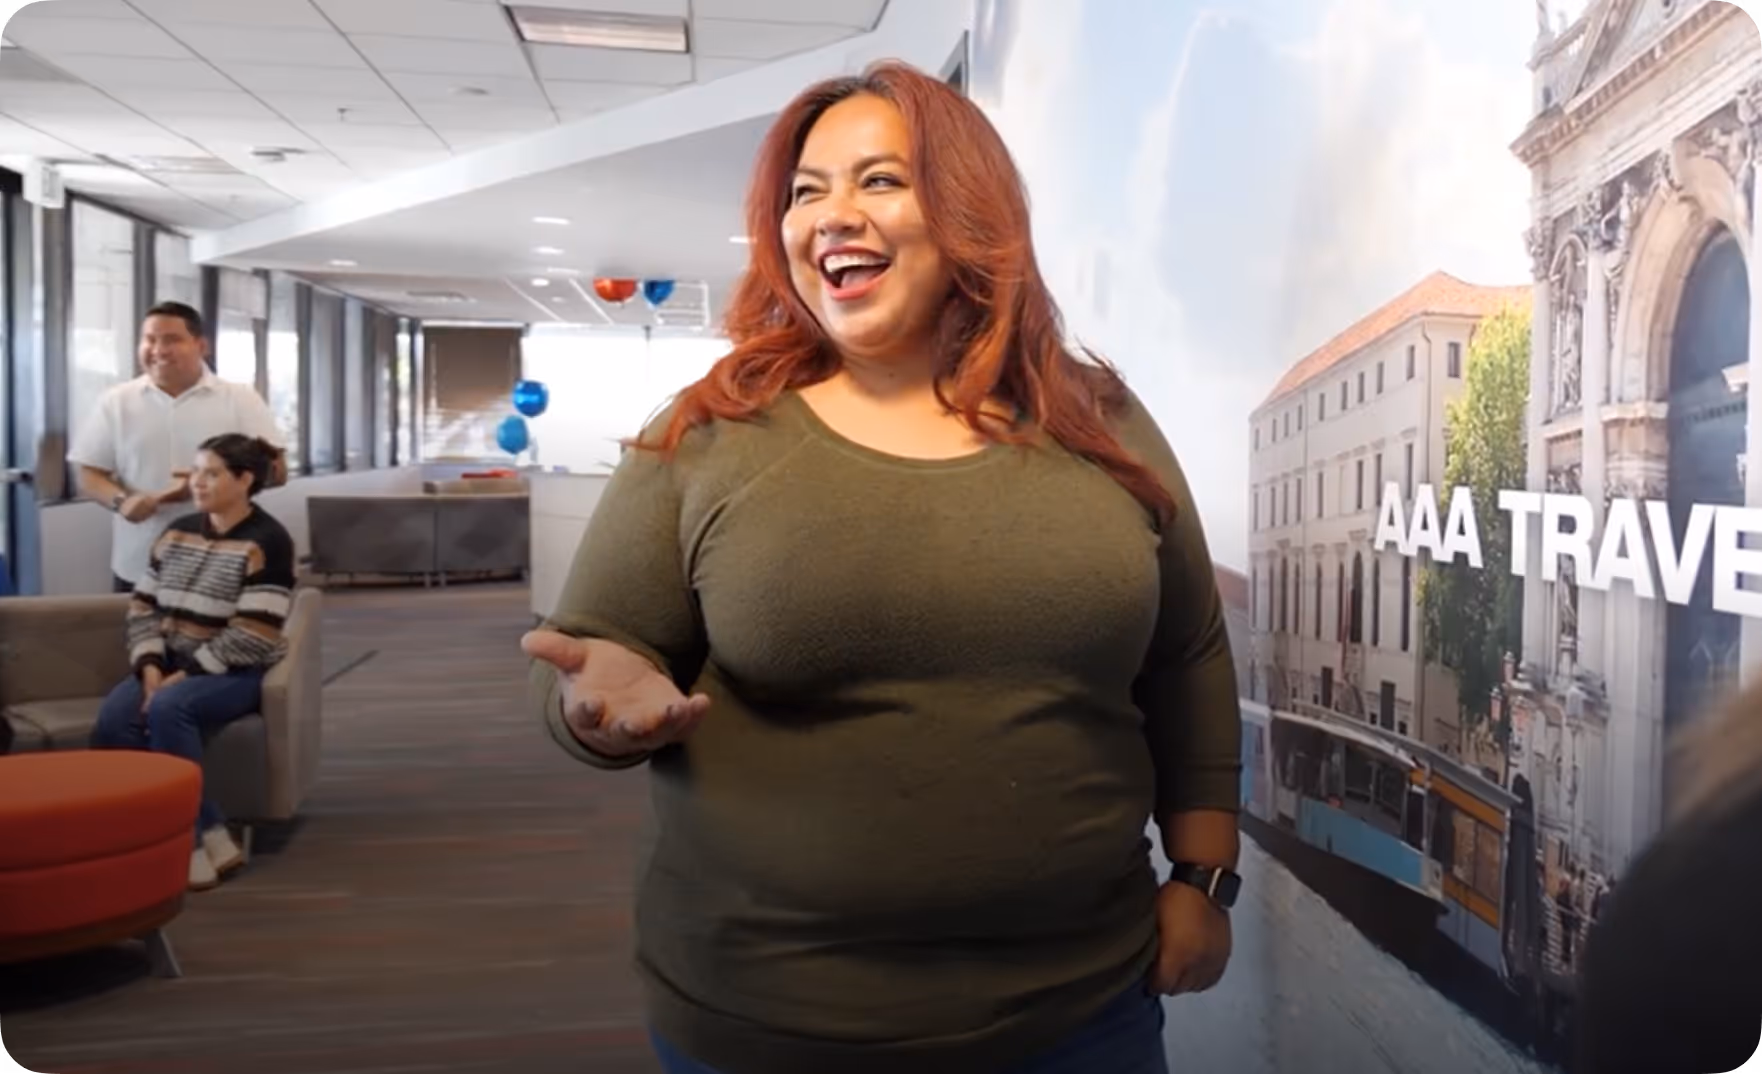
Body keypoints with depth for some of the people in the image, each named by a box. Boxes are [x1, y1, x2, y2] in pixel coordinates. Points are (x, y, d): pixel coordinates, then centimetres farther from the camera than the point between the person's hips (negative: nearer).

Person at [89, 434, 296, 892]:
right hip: (172, 664, 6)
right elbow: (143, 606, 9)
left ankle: (188, 841, -22)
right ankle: (210, 834, -21)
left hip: (238, 672, -6)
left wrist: (187, 674, -19)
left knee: (168, 708, -34)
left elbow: (252, 637, -18)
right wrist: (150, 666, -8)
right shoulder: (178, 533, 11)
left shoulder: (267, 542, -11)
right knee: (113, 720, -23)